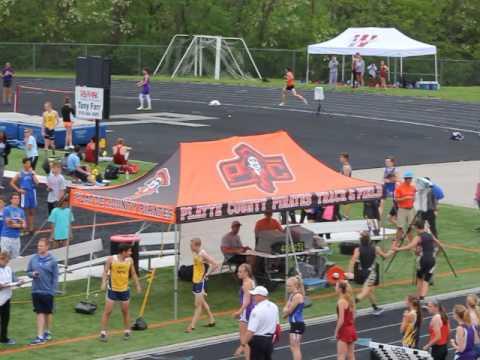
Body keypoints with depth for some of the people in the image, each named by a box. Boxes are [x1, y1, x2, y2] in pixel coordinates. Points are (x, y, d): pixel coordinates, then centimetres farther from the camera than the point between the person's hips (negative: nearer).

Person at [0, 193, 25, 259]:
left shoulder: (21, 211, 11)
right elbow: (8, 224, -11)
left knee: (15, 258, 7)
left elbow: (24, 225, 7)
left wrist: (14, 224, -11)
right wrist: (19, 225, -2)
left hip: (16, 237, 5)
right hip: (6, 236, -5)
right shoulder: (6, 209, -5)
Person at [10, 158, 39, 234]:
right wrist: (18, 189, -6)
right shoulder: (20, 174, -2)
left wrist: (33, 173, -13)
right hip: (24, 193, -2)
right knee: (25, 211, 1)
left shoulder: (32, 172, 3)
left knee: (32, 212, 7)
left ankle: (31, 228, 13)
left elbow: (37, 183, -8)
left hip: (32, 192, 2)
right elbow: (12, 183, 2)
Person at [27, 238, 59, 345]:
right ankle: (40, 336, 5)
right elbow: (28, 272, 9)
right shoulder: (33, 259, 0)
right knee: (40, 313, 1)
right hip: (36, 291, 2)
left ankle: (47, 332, 30)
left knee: (48, 312, 12)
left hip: (48, 291, -2)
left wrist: (54, 290, -9)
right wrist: (32, 274, -14)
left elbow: (55, 276, -5)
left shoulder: (52, 260, -8)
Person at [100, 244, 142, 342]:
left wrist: (138, 285, 8)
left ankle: (127, 331, 27)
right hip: (112, 289, -3)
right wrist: (104, 283, -23)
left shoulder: (130, 260, -2)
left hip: (124, 290, 3)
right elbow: (105, 272, -9)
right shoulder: (111, 259, -12)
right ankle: (103, 332, 4)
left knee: (125, 311, 12)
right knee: (107, 311, -2)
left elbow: (133, 274, 10)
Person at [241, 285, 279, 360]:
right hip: (270, 340, 8)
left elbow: (251, 331, -25)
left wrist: (243, 344, -23)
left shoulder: (257, 310, -22)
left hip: (258, 340, -8)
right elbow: (276, 324, 16)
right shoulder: (274, 307, 3)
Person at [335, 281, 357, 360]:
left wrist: (336, 332, -10)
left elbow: (341, 320, -20)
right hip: (352, 329, 8)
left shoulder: (341, 302, -18)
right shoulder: (350, 299, 6)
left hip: (344, 331, -8)